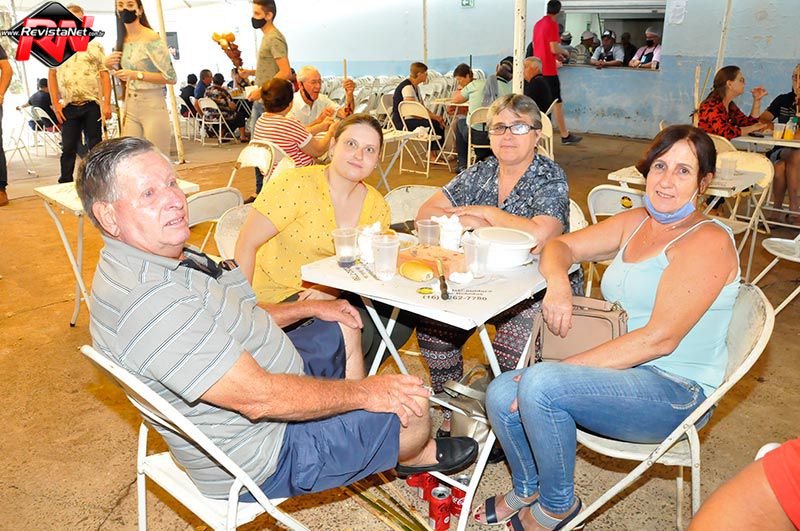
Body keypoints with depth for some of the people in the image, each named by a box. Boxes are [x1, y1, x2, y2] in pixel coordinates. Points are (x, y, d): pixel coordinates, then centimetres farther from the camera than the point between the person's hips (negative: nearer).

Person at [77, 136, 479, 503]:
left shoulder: (167, 259, 0)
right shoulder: (145, 300, -34)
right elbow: (258, 398, -34)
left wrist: (312, 308, 13)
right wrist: (363, 392, -23)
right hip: (259, 460, -10)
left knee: (343, 327, 23)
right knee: (412, 405, -11)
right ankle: (412, 455, 27)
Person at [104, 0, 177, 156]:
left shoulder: (152, 39, -10)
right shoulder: (123, 40, 12)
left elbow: (171, 77, -13)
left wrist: (137, 74, -18)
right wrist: (109, 65, 5)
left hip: (152, 107, -7)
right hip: (130, 108, 7)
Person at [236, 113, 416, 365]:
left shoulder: (376, 207, 1)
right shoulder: (296, 184, -17)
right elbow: (247, 244, -17)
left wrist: (334, 288, -19)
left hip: (332, 294, 7)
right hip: (279, 297, -6)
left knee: (403, 314, -8)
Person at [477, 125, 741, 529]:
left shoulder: (708, 241, -14)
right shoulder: (635, 222, 10)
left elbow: (659, 338, -22)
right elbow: (559, 246, 12)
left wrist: (566, 366, -24)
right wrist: (557, 282, -12)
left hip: (675, 391, -7)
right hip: (622, 370, 7)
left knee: (540, 385, -30)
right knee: (502, 395, -10)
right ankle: (527, 490, 19)